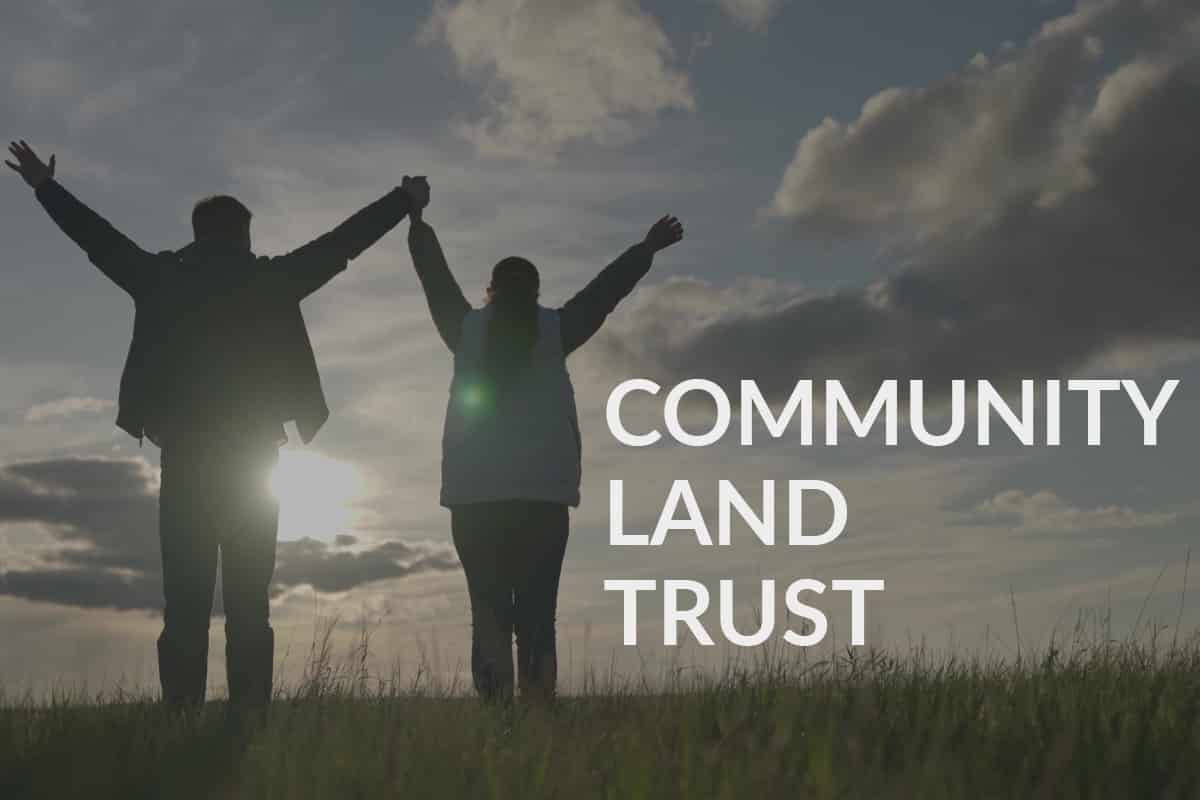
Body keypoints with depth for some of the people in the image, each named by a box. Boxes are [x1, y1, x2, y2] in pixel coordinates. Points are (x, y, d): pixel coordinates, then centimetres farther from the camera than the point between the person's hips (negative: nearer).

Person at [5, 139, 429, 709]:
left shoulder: (163, 280, 8)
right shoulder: (270, 281, 3)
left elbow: (101, 239, 21)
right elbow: (343, 241, 12)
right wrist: (405, 201, 24)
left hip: (185, 454, 1)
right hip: (252, 456, -1)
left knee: (185, 603, 0)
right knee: (248, 605, -1)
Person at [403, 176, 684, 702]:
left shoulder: (467, 328, 9)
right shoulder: (554, 330, 7)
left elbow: (434, 275, 24)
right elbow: (606, 288, 20)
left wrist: (417, 221, 40)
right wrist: (647, 249, 35)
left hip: (475, 496, 0)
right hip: (543, 495, 0)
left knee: (489, 613, -1)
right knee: (536, 613, -1)